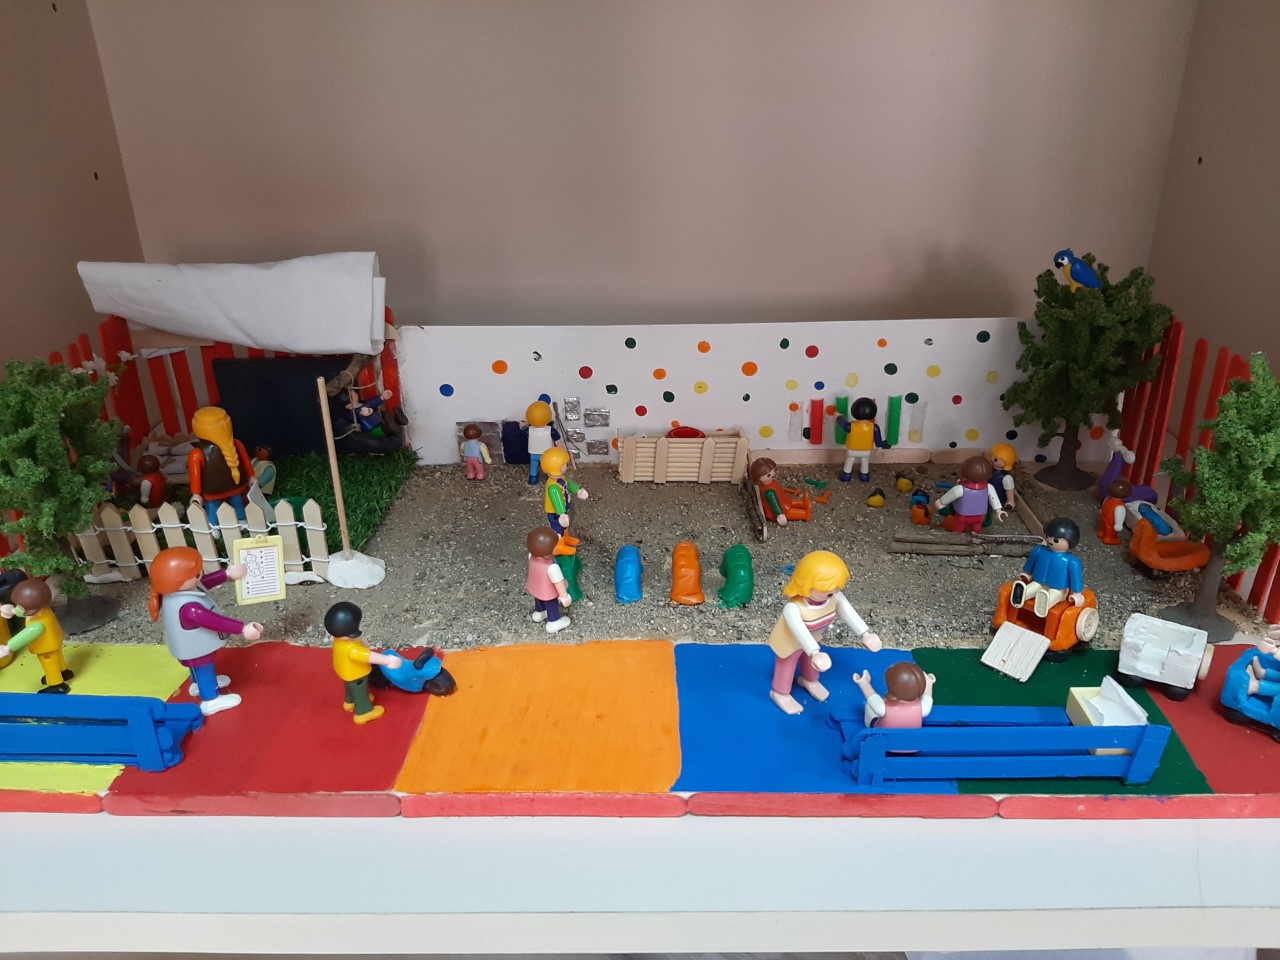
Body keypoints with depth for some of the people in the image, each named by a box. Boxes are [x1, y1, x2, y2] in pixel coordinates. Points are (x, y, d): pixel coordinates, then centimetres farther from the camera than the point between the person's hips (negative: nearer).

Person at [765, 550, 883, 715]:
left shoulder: (834, 597, -28)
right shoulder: (793, 608, -48)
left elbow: (849, 613, -21)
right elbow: (801, 632, -58)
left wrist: (865, 634, -25)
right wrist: (815, 653, -68)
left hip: (815, 639, 6)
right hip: (792, 642, -6)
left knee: (810, 659, 33)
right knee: (787, 665, 20)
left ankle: (809, 680, 64)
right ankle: (780, 693, 46)